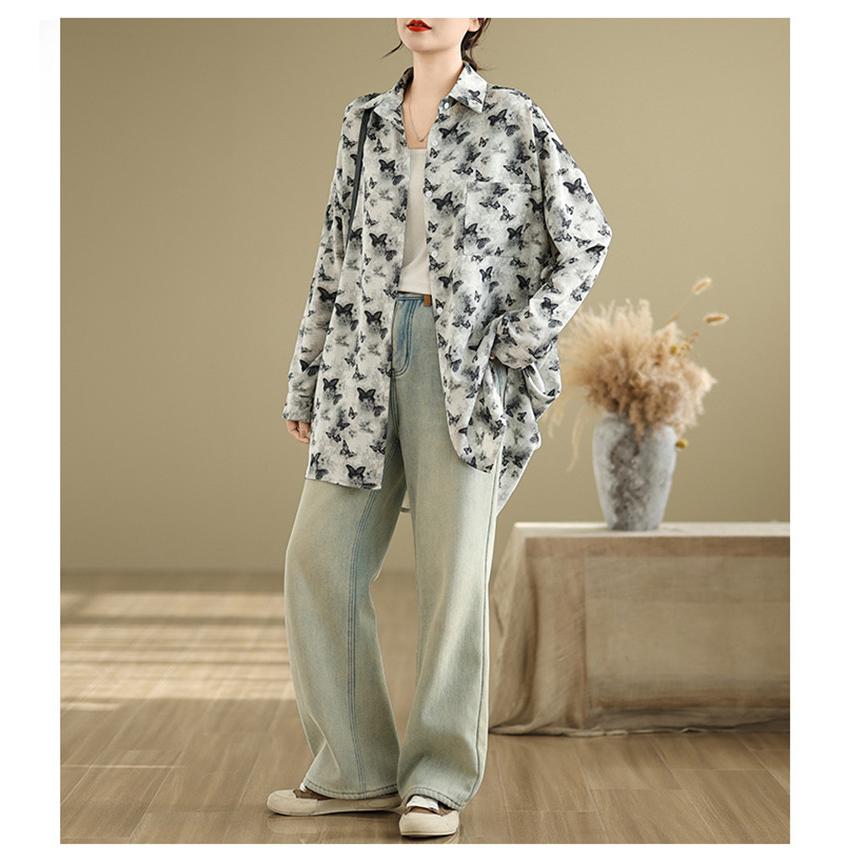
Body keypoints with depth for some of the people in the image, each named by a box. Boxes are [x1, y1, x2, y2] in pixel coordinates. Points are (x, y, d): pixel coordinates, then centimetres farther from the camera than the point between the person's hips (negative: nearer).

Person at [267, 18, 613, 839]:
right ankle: (356, 770, 12)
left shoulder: (511, 119, 3)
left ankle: (437, 779, 9)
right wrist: (305, 383, 15)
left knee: (454, 568, -4)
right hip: (367, 360, 5)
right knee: (318, 557, 0)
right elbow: (336, 257, 17)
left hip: (465, 363, -4)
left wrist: (519, 340, -5)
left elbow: (585, 235, 4)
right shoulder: (365, 123, 15)